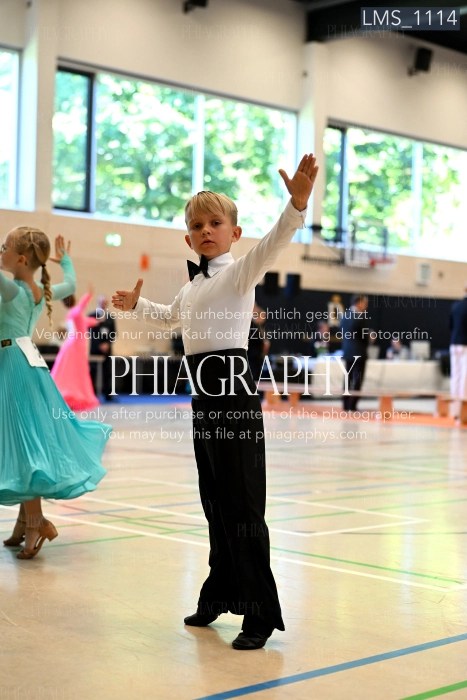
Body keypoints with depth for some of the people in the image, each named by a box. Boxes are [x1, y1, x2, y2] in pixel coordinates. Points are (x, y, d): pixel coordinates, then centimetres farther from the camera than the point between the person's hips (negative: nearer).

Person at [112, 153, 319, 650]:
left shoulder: (239, 271, -6)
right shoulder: (193, 285, 20)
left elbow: (270, 246, -28)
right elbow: (171, 317, 43)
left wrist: (296, 204, -44)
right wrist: (137, 304, 39)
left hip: (234, 393, -8)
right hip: (204, 395, 8)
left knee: (243, 505, -6)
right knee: (215, 501, 16)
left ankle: (260, 613, -1)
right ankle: (222, 594, 28)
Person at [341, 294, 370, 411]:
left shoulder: (345, 315, 7)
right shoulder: (361, 317, -15)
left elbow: (342, 333, 11)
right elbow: (366, 335, -12)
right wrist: (367, 341, 8)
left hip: (347, 351, 7)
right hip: (359, 352, -7)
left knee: (348, 378, 12)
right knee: (357, 379, -3)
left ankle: (346, 404, 12)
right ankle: (352, 405, -7)